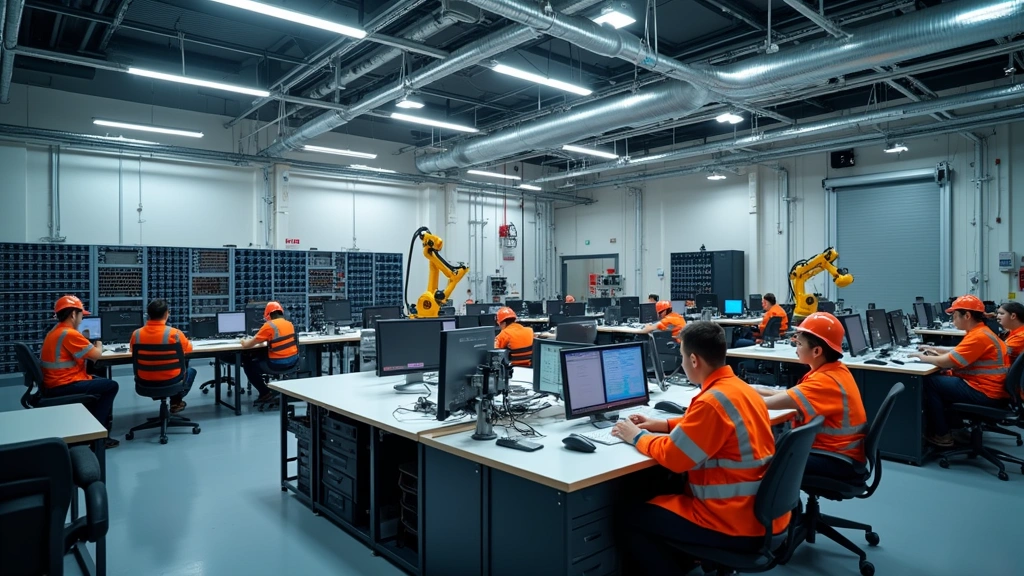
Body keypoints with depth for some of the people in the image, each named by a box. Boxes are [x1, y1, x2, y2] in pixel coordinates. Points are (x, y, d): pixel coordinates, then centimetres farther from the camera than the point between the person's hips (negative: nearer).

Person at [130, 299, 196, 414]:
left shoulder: (136, 334, -11)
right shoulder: (174, 333, -20)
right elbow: (188, 349, 0)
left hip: (145, 381, 4)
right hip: (170, 379, -4)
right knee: (190, 371, 28)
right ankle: (176, 401, 27)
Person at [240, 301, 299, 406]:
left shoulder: (269, 326, -11)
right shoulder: (289, 324, 8)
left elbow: (247, 345, -6)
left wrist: (244, 341, 16)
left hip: (278, 363, -8)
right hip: (293, 360, 8)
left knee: (249, 365, 16)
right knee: (260, 354, 31)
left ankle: (265, 393, 15)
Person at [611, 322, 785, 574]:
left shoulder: (712, 401, -25)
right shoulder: (741, 388, 4)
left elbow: (672, 457, -19)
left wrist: (638, 437, -3)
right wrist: (663, 425, 15)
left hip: (737, 523, -9)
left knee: (632, 518, 2)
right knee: (667, 492, 27)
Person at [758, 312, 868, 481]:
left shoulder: (827, 380, -23)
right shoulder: (835, 370, 7)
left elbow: (769, 403, -27)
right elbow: (791, 394, 9)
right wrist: (758, 390, -1)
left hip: (840, 461, -10)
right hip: (830, 449, 10)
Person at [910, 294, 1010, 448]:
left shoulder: (979, 336, -21)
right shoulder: (980, 332, 12)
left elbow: (945, 362, -22)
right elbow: (959, 352, 25)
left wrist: (922, 356, -7)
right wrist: (935, 349, 14)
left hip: (985, 394, -10)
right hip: (987, 389, 10)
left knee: (929, 382, -8)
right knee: (941, 378, 17)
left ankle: (942, 435, 2)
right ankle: (949, 424, 19)